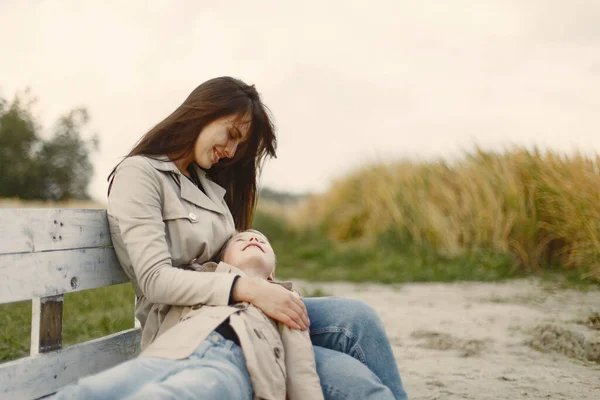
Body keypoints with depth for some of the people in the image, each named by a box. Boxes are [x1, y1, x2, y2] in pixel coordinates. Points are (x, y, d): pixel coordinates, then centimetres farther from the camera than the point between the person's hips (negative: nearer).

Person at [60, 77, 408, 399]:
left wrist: (263, 288, -6)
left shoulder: (208, 182, 20)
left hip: (234, 315, 8)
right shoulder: (139, 174, -5)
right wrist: (247, 289, -26)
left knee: (356, 316, -17)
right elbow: (155, 280, -17)